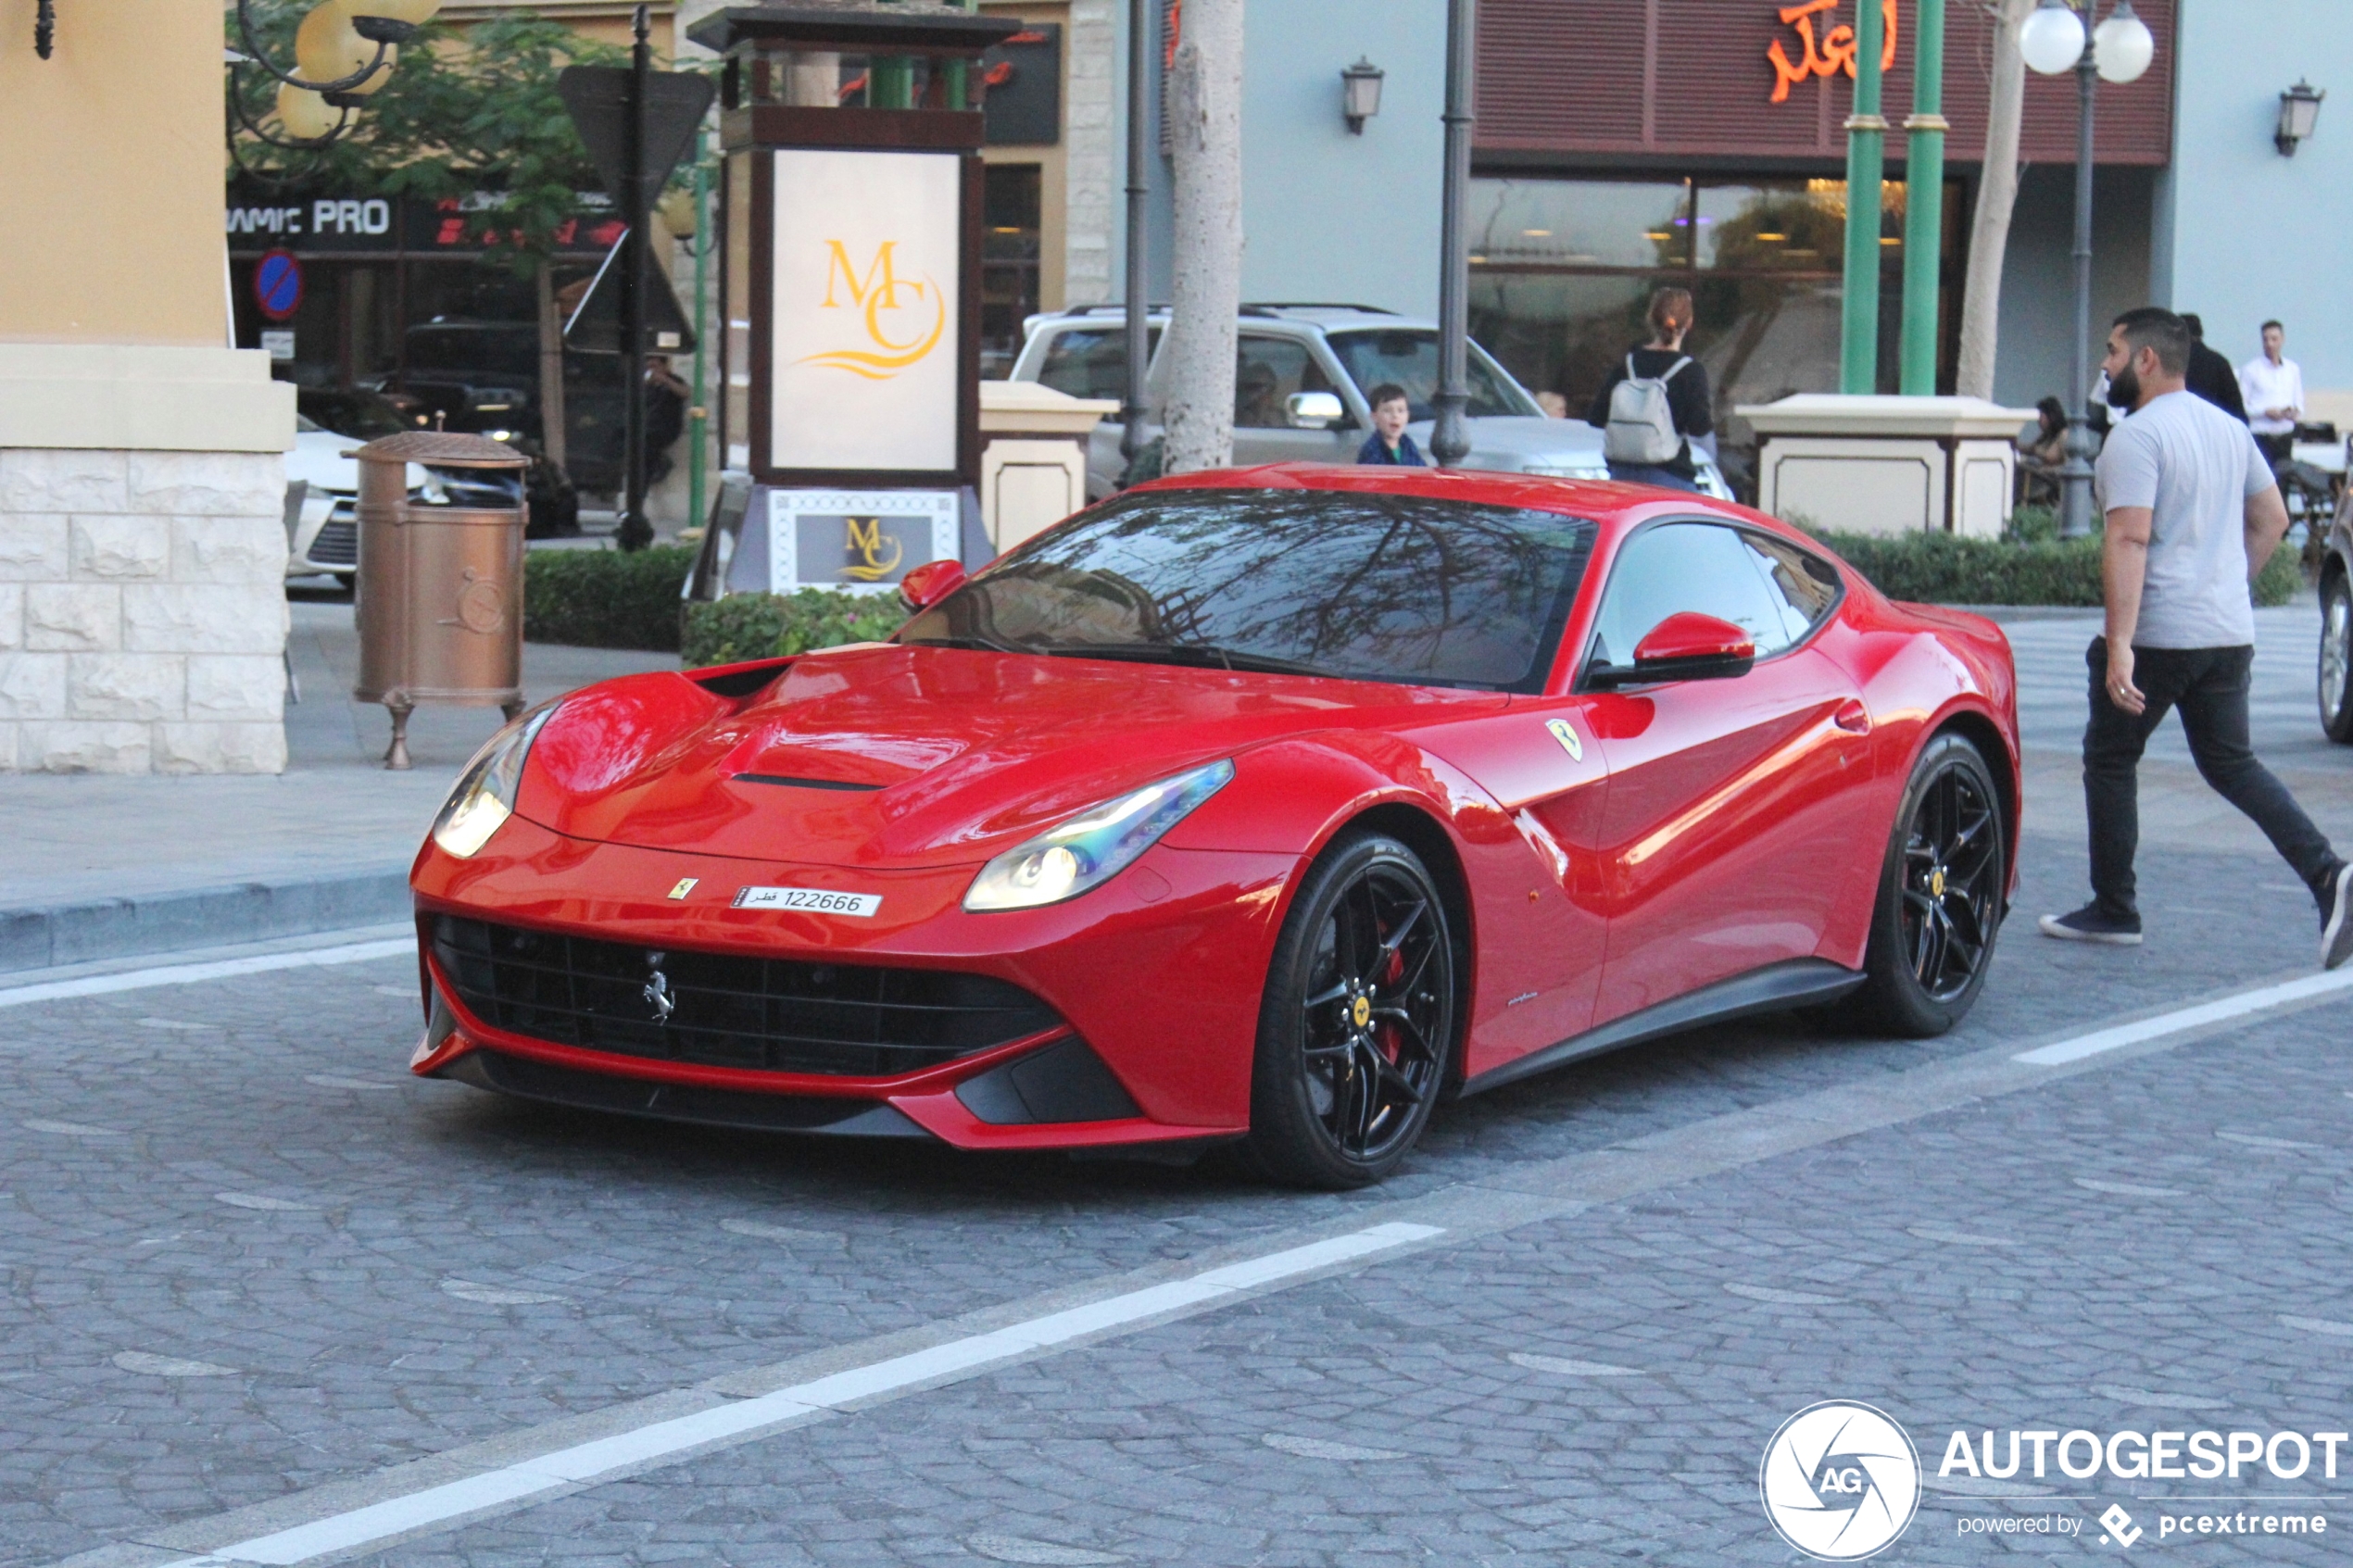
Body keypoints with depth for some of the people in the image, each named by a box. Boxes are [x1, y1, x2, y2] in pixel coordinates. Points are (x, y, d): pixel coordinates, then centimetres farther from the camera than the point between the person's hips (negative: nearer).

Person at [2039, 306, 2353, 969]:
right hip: (2230, 634, 7)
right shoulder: (2229, 427, 12)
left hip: (2158, 635, -7)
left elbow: (2129, 540, -23)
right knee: (2231, 762, 13)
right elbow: (2272, 522, 19)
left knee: (2109, 760, 9)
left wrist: (2119, 645, -27)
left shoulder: (2137, 436, -13)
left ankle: (2113, 910, 15)